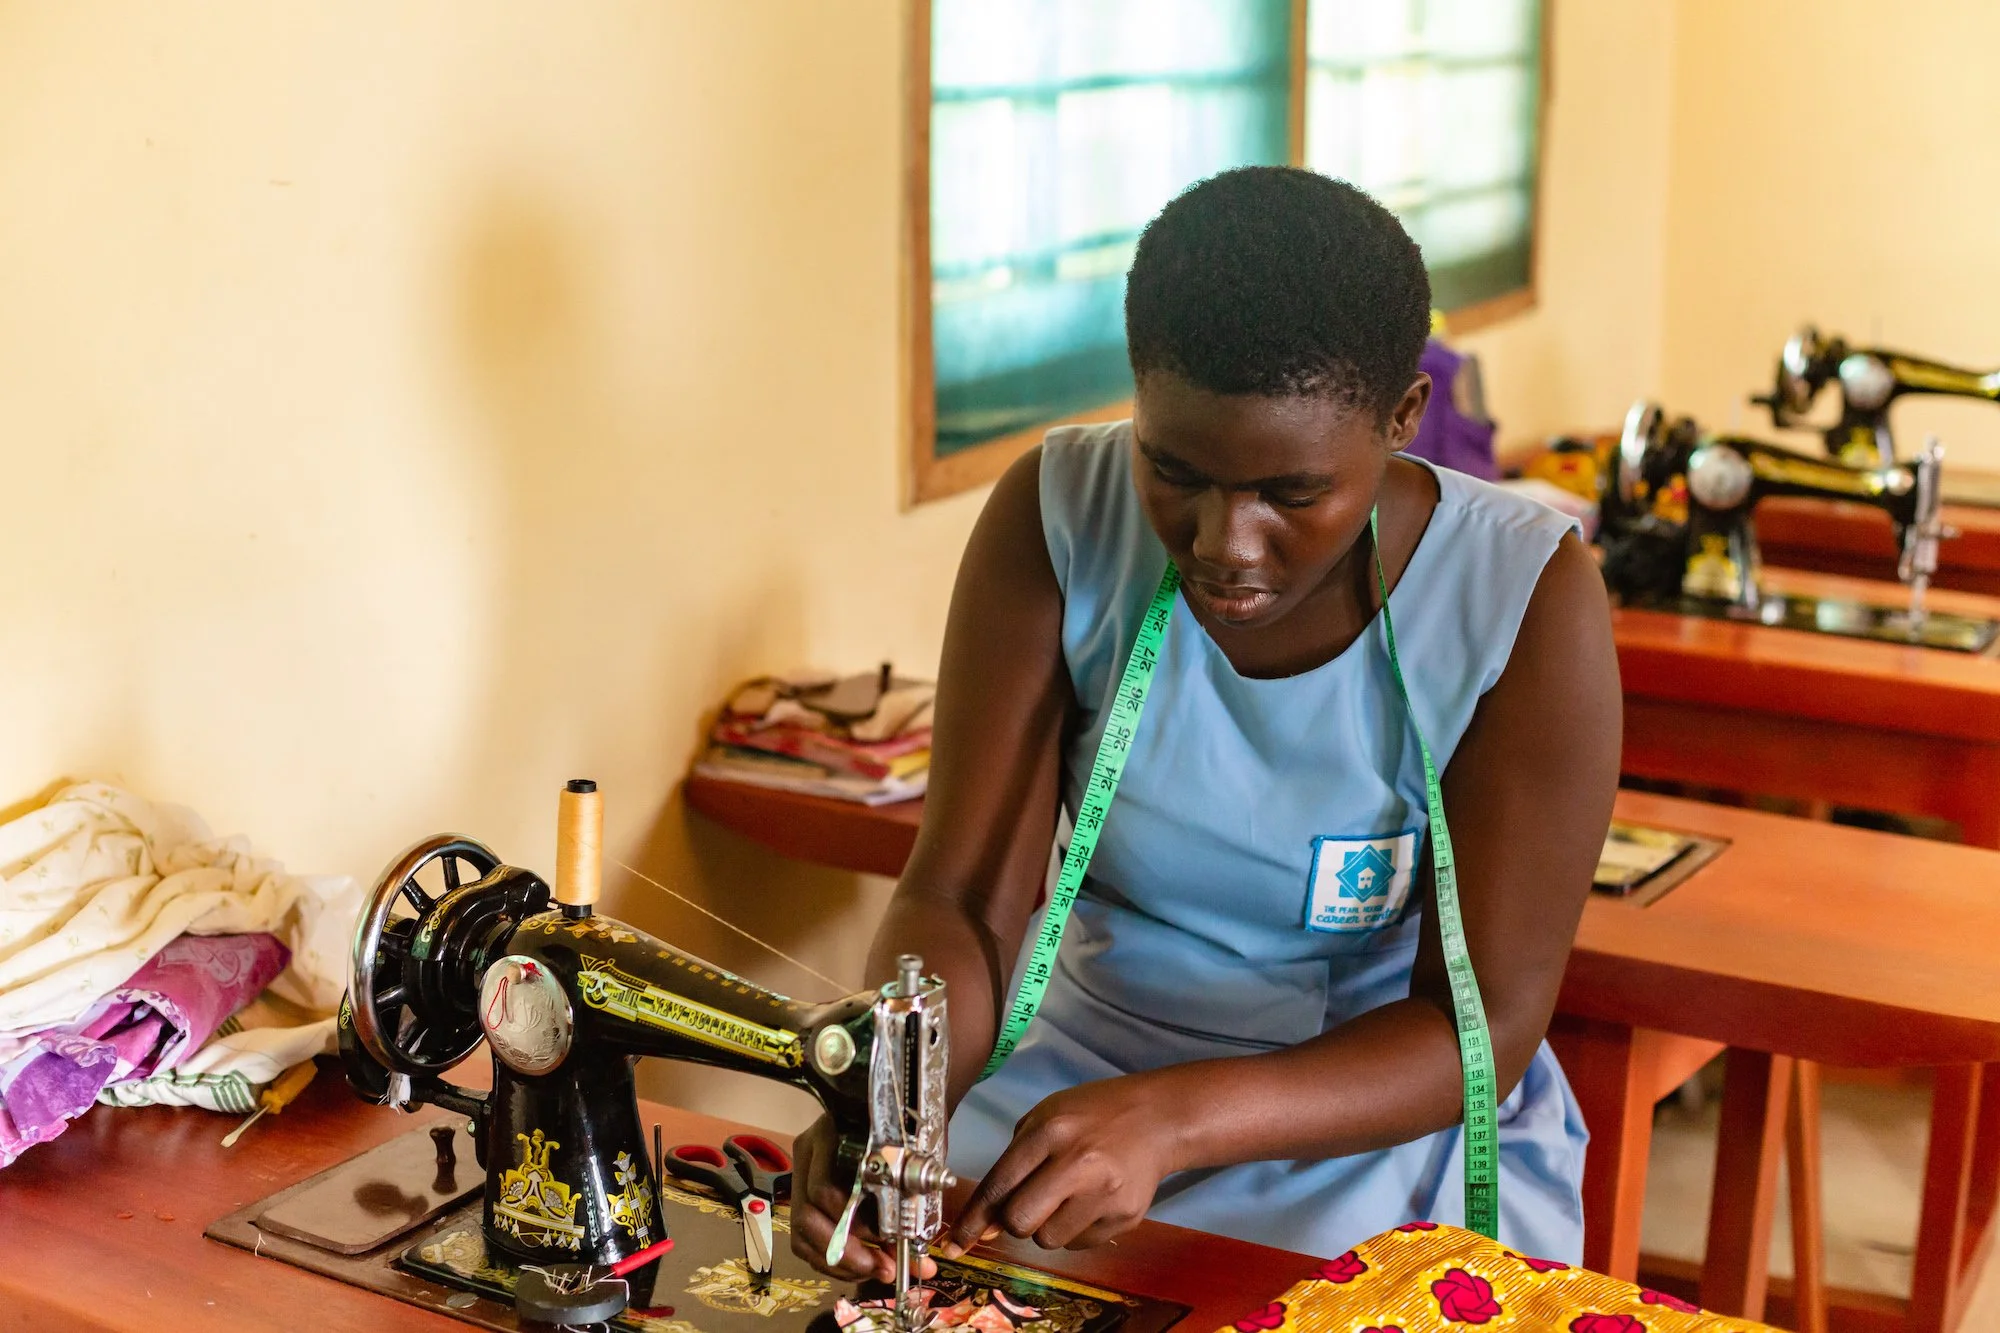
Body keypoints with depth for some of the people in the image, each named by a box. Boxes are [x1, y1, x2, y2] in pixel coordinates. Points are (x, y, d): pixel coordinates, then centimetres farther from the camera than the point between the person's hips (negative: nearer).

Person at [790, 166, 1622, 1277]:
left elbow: (1483, 1028, -18)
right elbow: (962, 896, -12)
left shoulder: (1527, 601, -18)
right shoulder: (1057, 517, -12)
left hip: (1394, 1117, -1)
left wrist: (1173, 1121, -34)